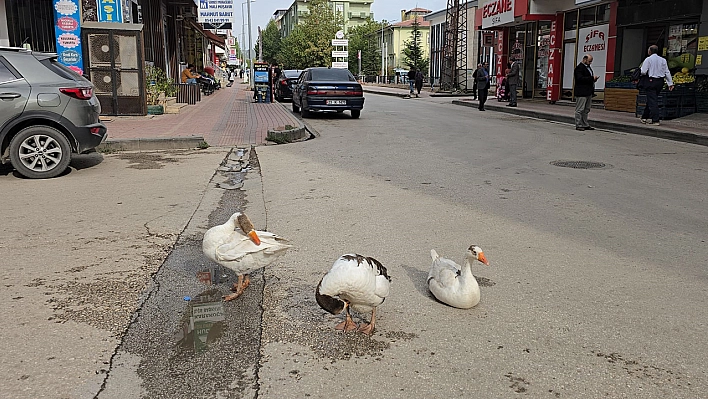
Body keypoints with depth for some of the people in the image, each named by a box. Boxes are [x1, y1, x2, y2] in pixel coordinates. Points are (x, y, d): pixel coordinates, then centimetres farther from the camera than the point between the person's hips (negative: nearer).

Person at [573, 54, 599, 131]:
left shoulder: (588, 67, 20)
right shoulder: (579, 68, -12)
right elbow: (580, 78, -23)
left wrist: (594, 79, 7)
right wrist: (592, 78, -22)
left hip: (588, 92, 10)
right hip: (581, 93, -10)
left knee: (586, 110, 13)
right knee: (580, 109, -5)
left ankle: (585, 125, 20)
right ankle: (578, 125, 0)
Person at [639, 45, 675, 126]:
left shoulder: (648, 59, -7)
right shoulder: (663, 60, 8)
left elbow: (643, 72, -13)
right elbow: (667, 72, 8)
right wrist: (670, 83, 10)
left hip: (651, 81, -6)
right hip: (660, 82, 6)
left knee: (652, 101, -6)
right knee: (651, 100, 16)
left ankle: (655, 120, -11)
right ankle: (644, 117, 26)